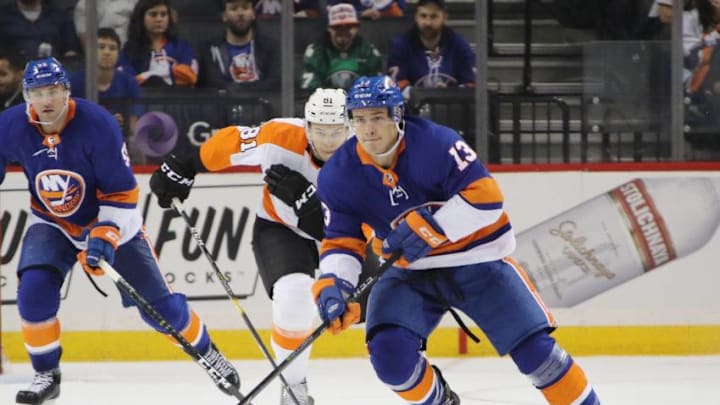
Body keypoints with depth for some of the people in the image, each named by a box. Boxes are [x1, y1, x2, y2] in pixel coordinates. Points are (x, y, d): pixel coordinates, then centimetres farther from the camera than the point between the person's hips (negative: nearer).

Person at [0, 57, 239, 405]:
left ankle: (205, 350, 28)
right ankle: (46, 374, -5)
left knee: (157, 305, 1)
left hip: (112, 222, -2)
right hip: (52, 226, 2)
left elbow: (122, 193, -20)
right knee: (35, 289, -23)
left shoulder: (98, 125, -27)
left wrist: (105, 236, -32)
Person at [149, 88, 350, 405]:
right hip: (280, 229, -2)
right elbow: (229, 142, -9)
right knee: (294, 294, -29)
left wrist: (301, 197, -41)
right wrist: (182, 167, -4)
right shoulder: (281, 138, -26)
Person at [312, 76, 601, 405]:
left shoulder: (435, 143, -22)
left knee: (534, 349, -9)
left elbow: (485, 196, -25)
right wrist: (331, 285, -25)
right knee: (389, 352, -19)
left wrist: (429, 228, -33)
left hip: (477, 261, -3)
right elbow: (341, 242, -5)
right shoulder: (338, 177, -10)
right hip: (409, 272, 3)